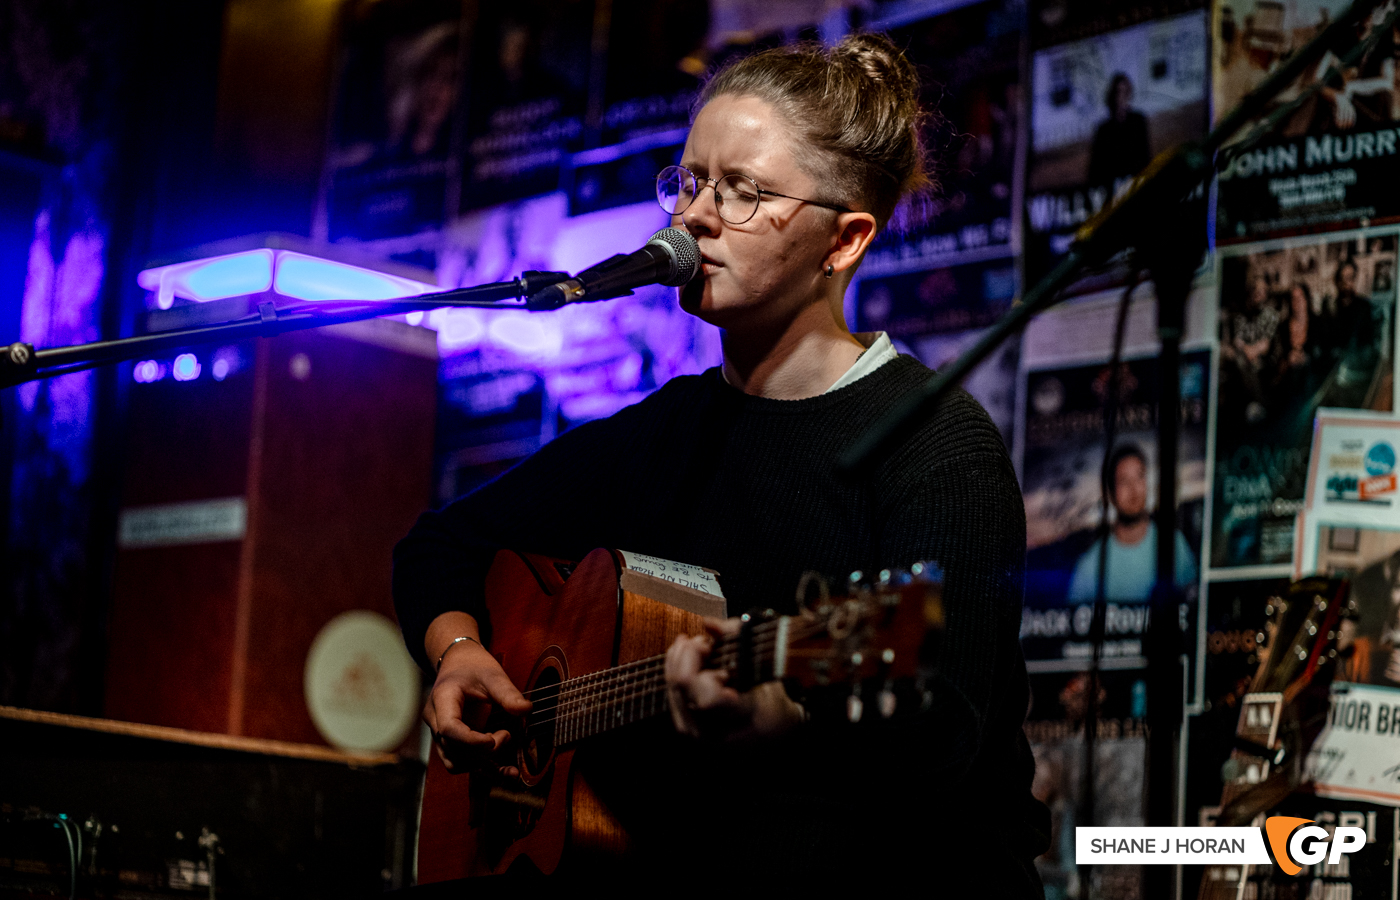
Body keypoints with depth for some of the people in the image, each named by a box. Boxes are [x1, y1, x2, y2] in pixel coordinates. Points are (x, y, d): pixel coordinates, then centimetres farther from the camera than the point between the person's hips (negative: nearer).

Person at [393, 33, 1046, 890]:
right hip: (675, 853, 5)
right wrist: (457, 650, 3)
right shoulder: (667, 430, 12)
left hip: (897, 873, -5)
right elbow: (443, 545, 23)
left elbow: (940, 739, -20)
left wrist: (789, 716, -39)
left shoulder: (938, 446, -8)